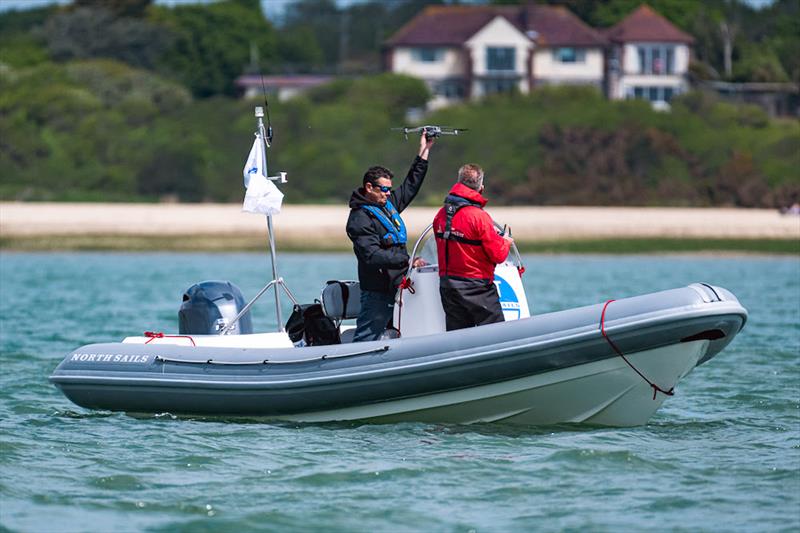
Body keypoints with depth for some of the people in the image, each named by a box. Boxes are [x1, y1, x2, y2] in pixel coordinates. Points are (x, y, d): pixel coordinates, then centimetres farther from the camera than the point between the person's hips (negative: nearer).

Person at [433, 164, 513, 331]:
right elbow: (498, 255, -13)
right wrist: (505, 242, 9)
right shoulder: (479, 217, -16)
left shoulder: (441, 214, 4)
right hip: (477, 289, -7)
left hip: (447, 285, 7)